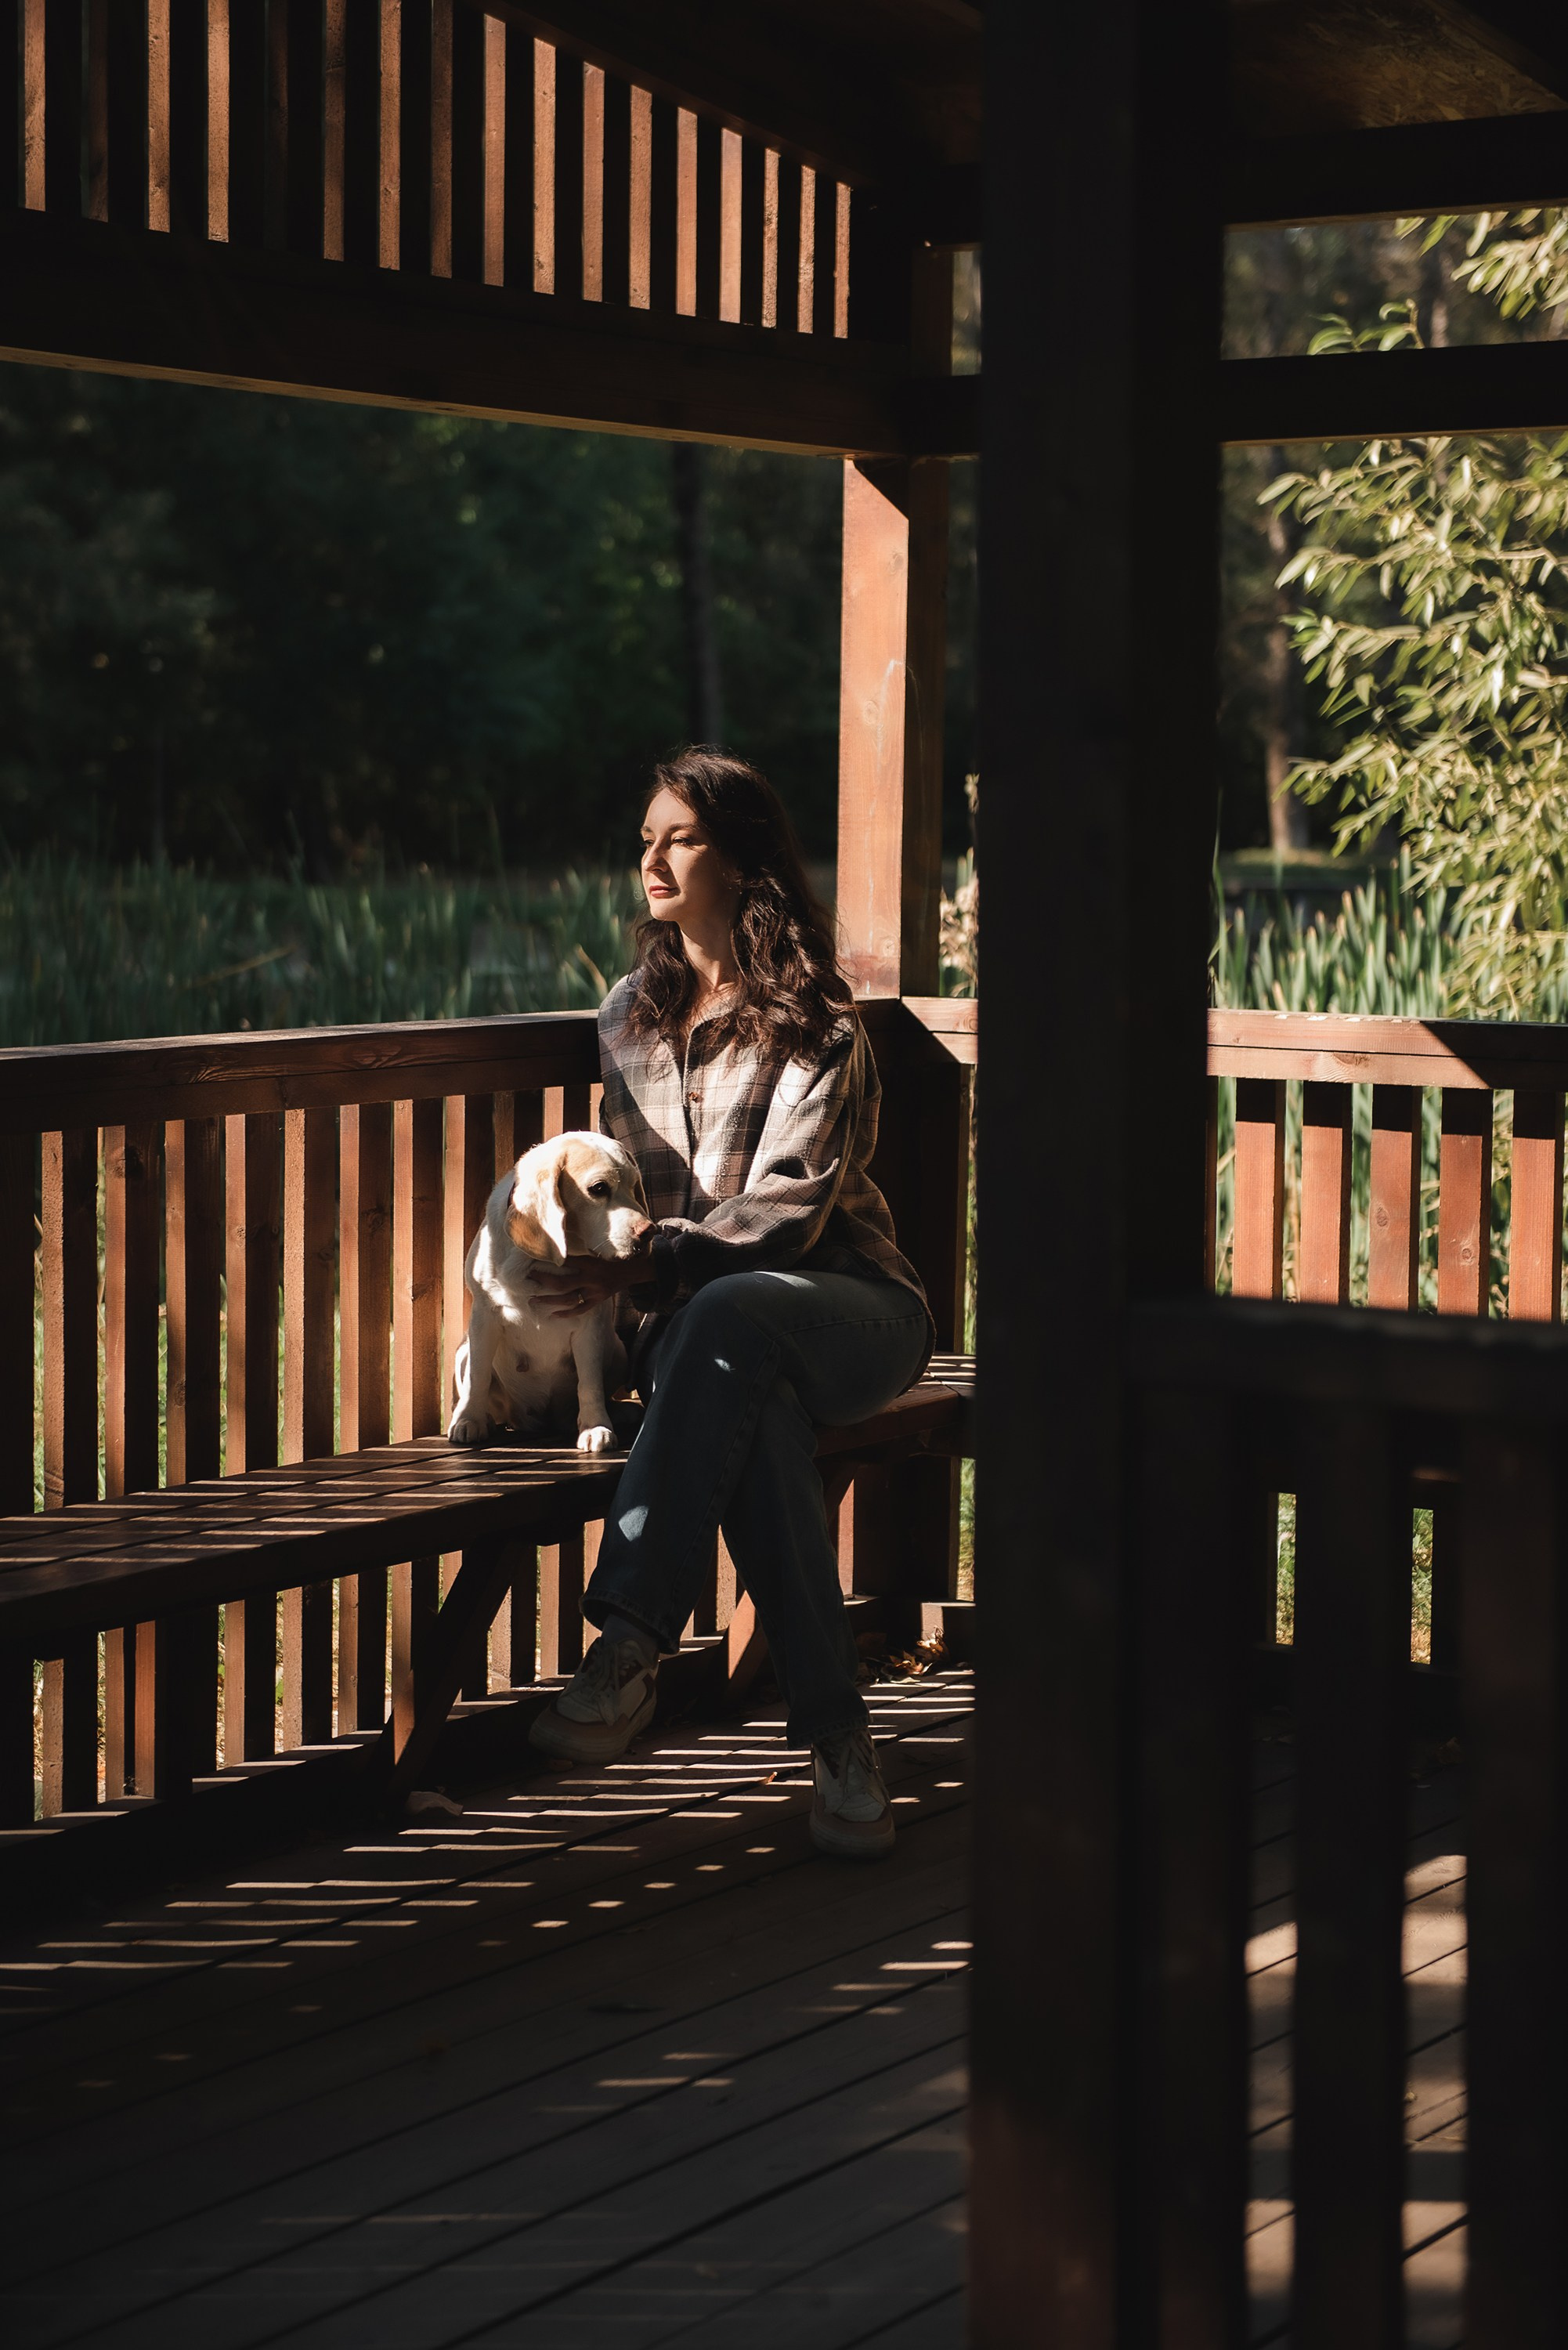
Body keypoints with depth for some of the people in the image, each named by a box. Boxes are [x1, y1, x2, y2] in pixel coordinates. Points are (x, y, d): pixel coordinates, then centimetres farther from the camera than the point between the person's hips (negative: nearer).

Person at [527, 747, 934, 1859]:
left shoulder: (813, 1023, -3)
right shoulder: (630, 1014, 17)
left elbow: (787, 1207, -14)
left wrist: (647, 1266, -25)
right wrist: (583, 1249, 4)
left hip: (849, 1304, -3)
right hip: (694, 1316, 3)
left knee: (726, 1317, -41)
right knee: (755, 1414, -37)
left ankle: (631, 1644, -46)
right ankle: (835, 1735, -43)